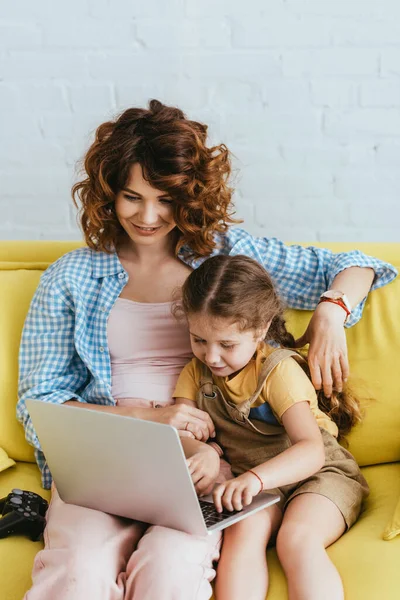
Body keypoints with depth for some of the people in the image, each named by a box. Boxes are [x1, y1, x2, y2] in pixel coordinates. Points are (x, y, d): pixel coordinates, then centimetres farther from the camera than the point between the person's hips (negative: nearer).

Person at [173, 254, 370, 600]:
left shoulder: (280, 370, -14)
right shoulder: (196, 372, 4)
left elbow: (312, 451, -25)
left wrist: (256, 478, -44)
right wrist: (198, 450, -29)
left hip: (318, 473, -3)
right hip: (256, 483, 4)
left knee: (298, 538, -33)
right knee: (244, 530, -29)